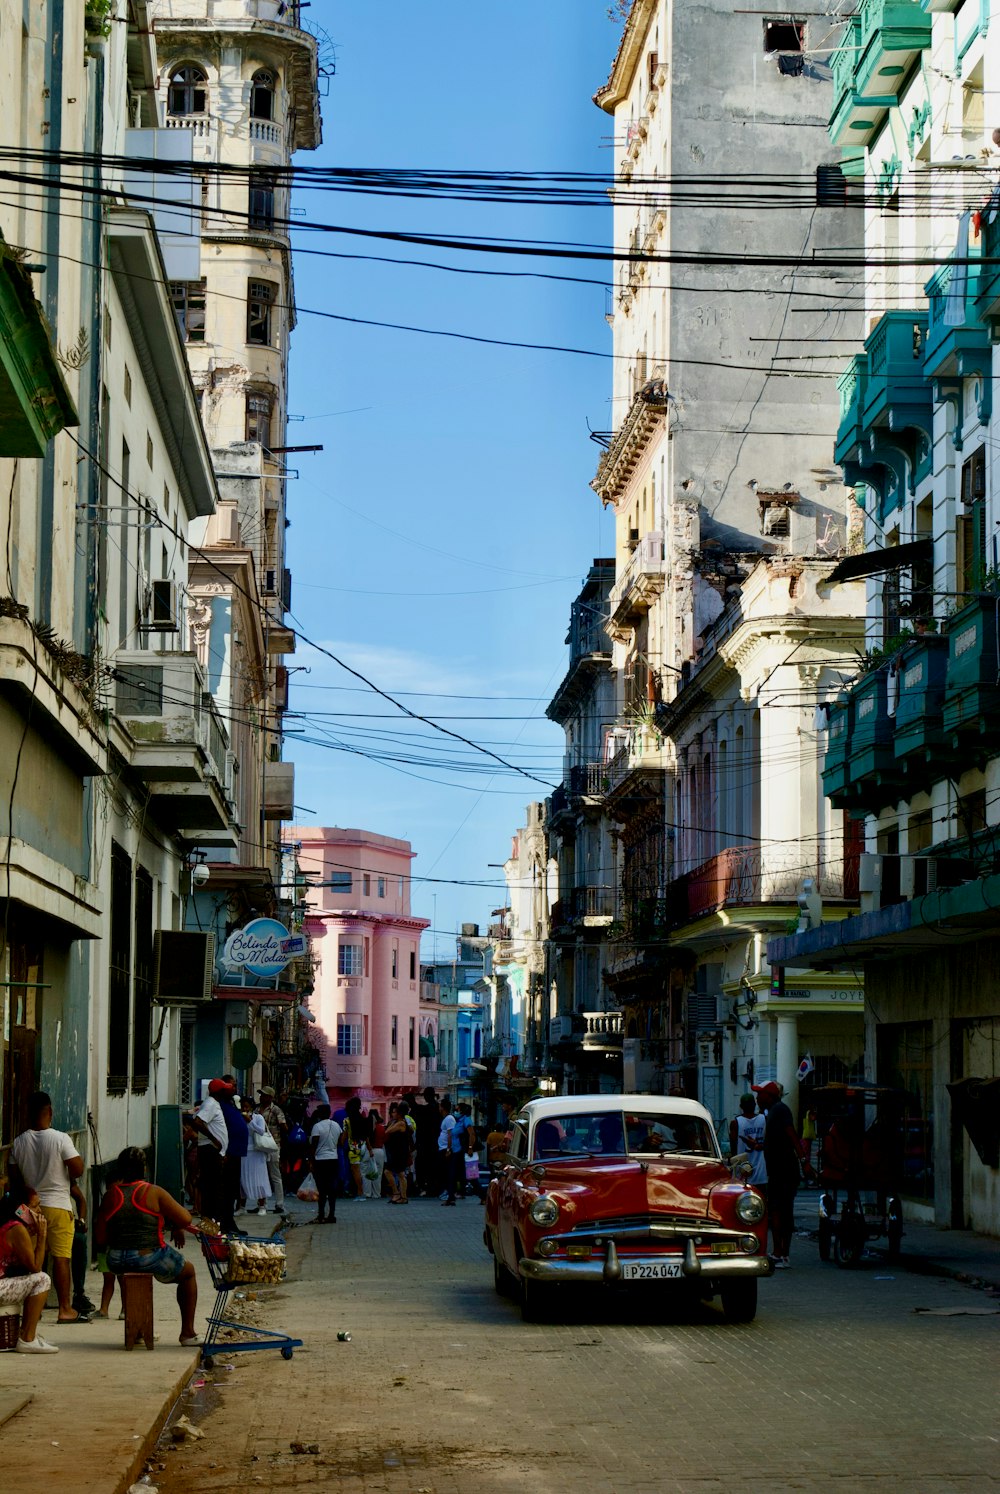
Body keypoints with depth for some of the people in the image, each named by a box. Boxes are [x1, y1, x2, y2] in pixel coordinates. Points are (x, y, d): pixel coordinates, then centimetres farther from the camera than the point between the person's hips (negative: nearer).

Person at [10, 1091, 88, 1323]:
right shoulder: (60, 1139, -13)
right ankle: (65, 1309, -1)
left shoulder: (19, 1143, 1)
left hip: (30, 1205, 4)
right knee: (62, 1257, -2)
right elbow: (77, 1170, -14)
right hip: (58, 1204, -4)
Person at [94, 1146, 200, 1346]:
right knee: (188, 1272, 25)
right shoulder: (154, 1193, -10)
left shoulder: (111, 1195, 1)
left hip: (117, 1262, 4)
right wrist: (177, 1228, 13)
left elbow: (100, 1240, 3)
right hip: (150, 1258, -4)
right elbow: (185, 1219, -9)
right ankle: (187, 1333, 23)